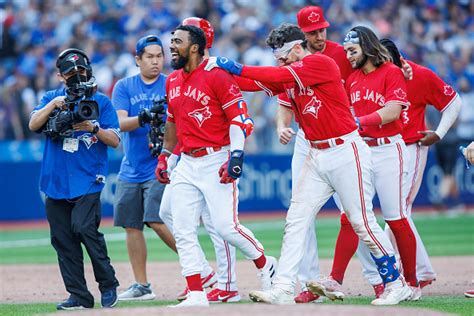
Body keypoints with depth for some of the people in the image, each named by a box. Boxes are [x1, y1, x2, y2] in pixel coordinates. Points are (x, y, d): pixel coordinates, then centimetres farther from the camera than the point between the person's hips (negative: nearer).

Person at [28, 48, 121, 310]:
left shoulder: (100, 102, 7)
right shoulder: (51, 98, 13)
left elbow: (115, 140, 1)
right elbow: (33, 124, -3)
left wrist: (93, 127, -16)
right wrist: (53, 104, -15)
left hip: (88, 180, -3)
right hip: (56, 180, 3)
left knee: (84, 227, -20)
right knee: (61, 239, 1)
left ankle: (108, 284, -6)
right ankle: (79, 296, 6)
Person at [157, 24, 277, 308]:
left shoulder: (217, 76, -11)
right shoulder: (173, 81, 13)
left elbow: (240, 118, -13)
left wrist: (236, 156, -22)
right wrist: (165, 155, 22)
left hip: (216, 161, -8)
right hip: (187, 164, 8)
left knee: (226, 226, -11)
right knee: (182, 231, 1)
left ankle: (265, 264, 15)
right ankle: (196, 295, 4)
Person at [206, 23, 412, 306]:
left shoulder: (321, 63, -14)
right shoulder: (289, 74, 11)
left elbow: (278, 76, -23)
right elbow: (260, 82, 1)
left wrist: (235, 67, -21)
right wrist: (221, 68, -11)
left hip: (346, 152, -8)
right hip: (316, 157, 8)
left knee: (363, 222, -4)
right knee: (296, 220, -1)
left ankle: (398, 284, 9)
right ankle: (283, 289, -4)